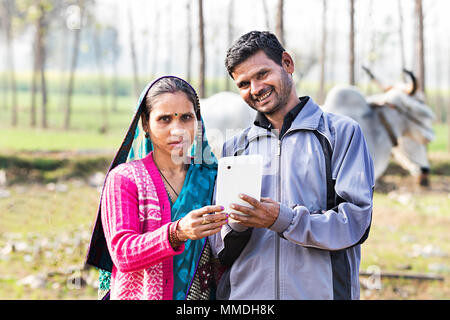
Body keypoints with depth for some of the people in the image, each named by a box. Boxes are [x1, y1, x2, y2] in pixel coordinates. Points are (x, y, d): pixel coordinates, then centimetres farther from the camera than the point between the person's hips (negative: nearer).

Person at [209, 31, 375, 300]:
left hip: (319, 290, -3)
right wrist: (236, 225, -12)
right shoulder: (235, 148, 14)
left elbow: (356, 220, -8)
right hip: (244, 293, 3)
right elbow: (219, 248, 10)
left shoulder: (342, 132, 2)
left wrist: (284, 219, -19)